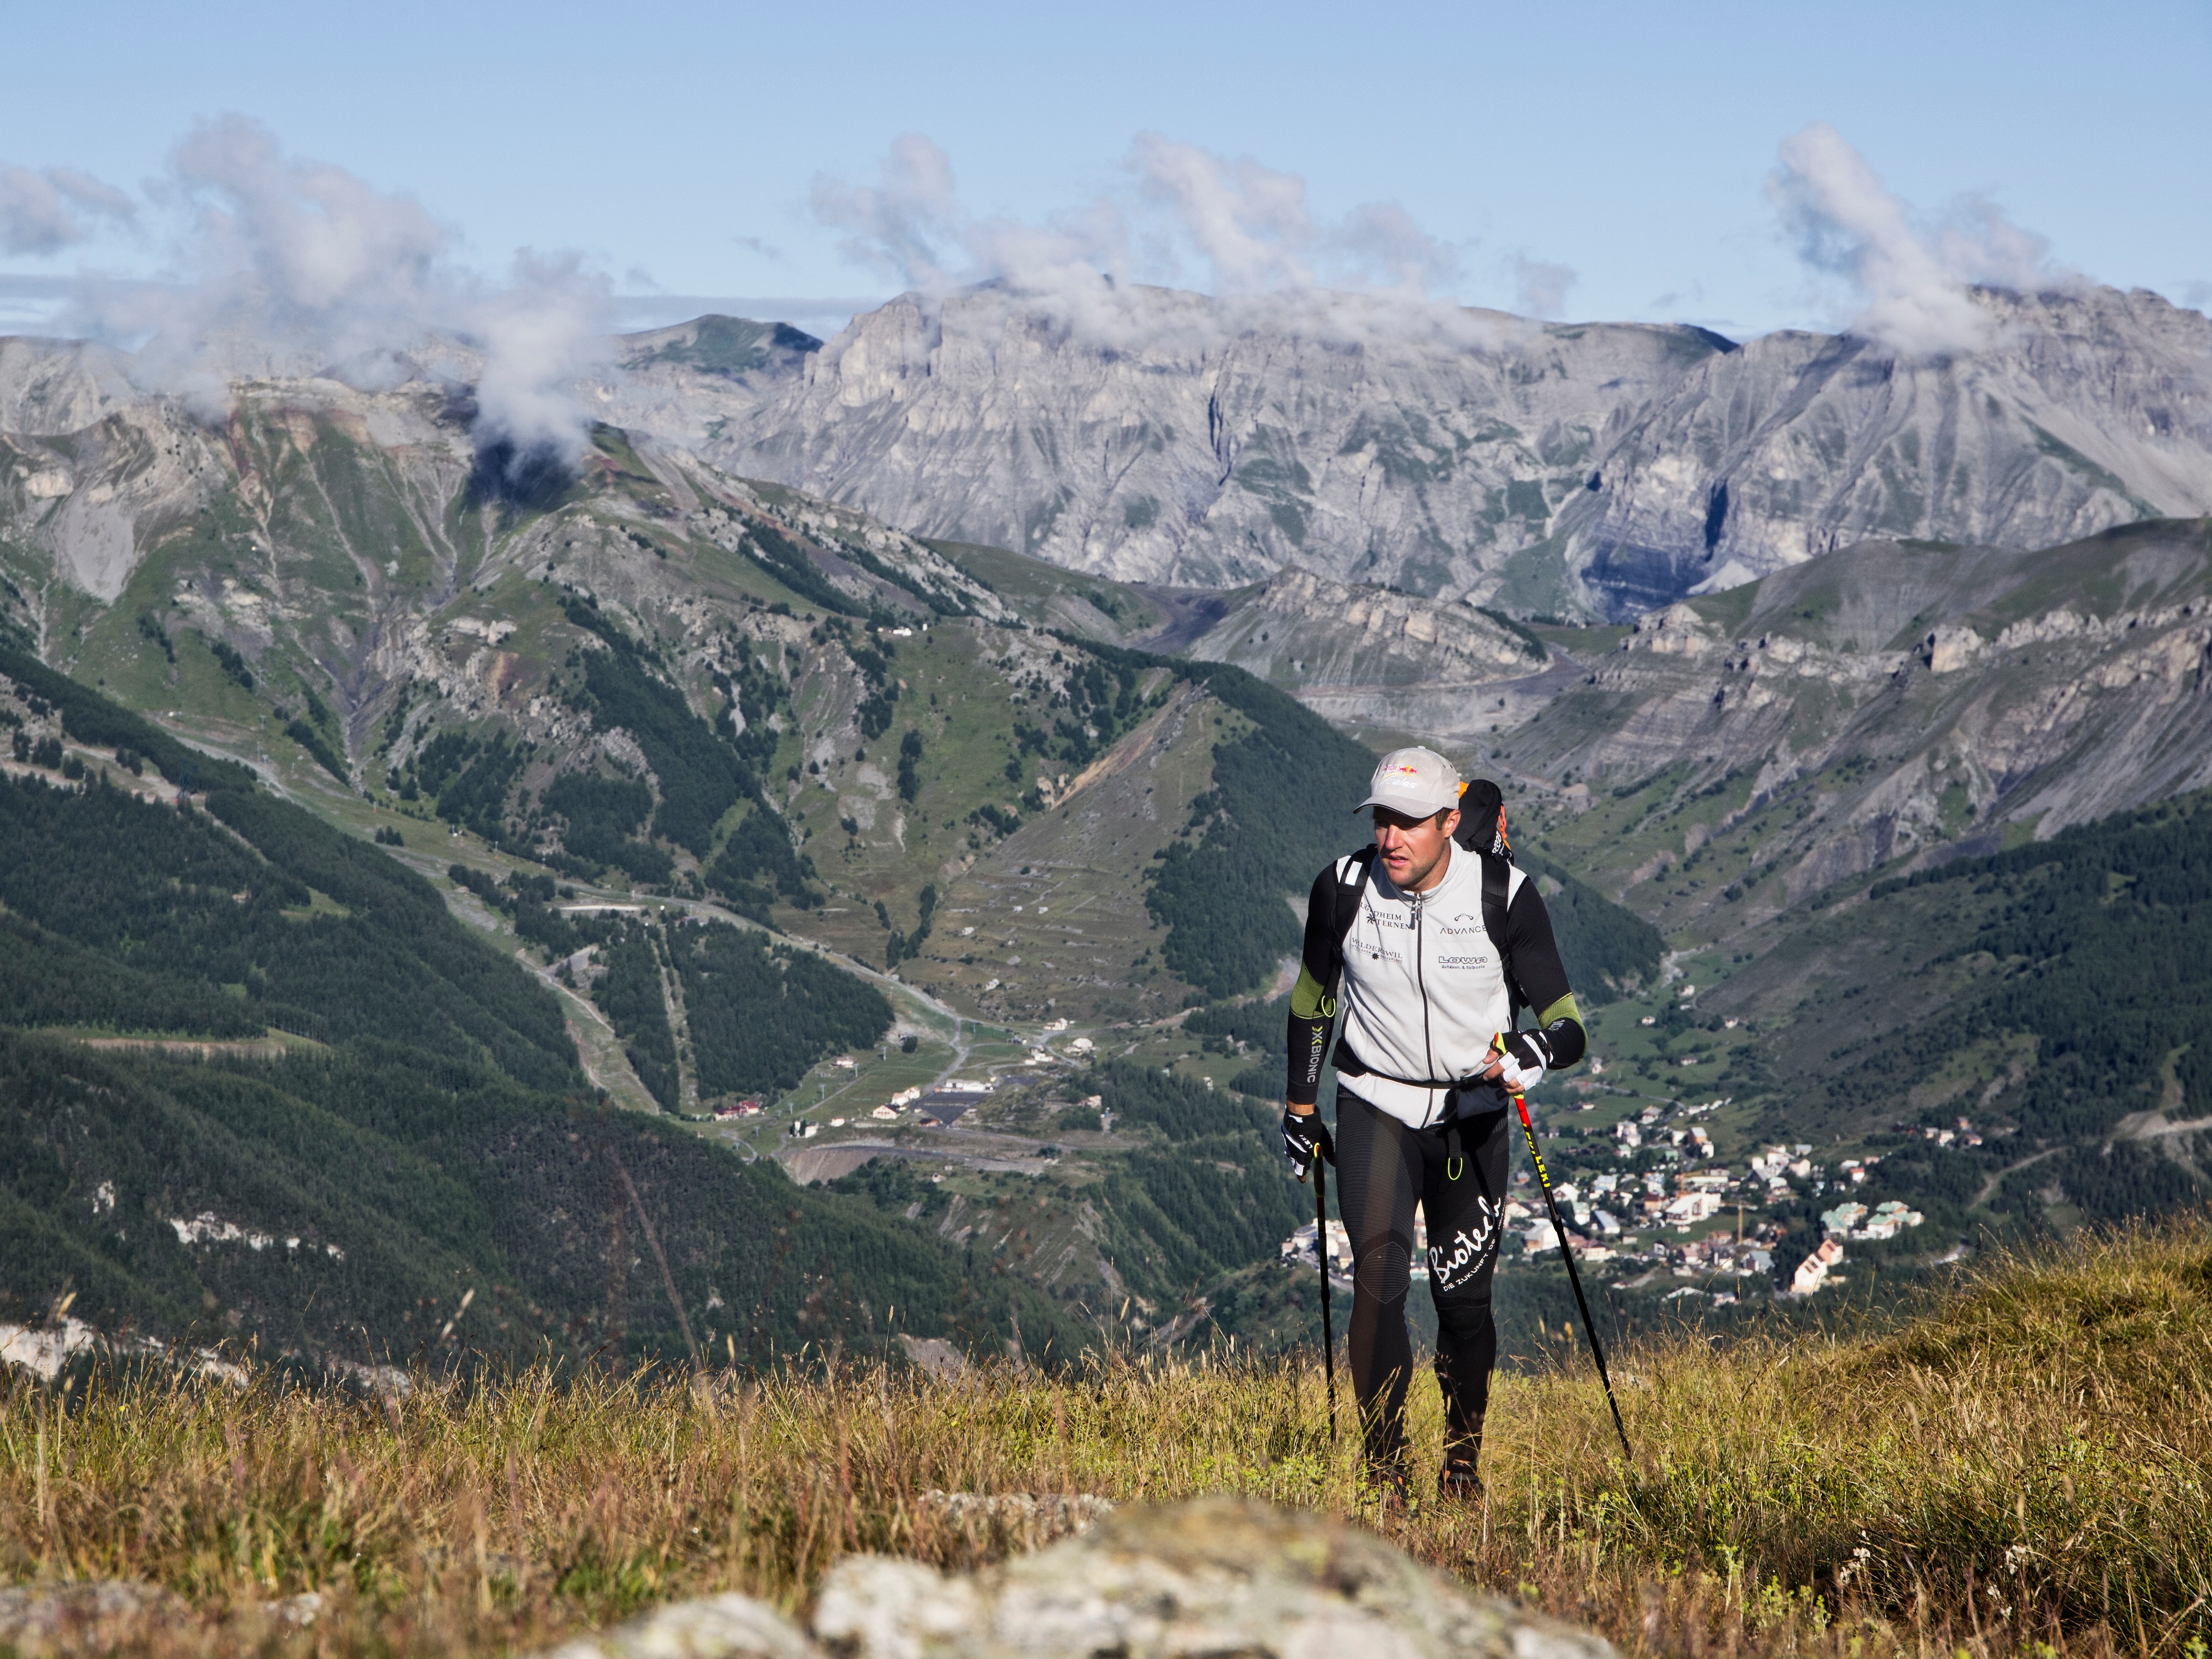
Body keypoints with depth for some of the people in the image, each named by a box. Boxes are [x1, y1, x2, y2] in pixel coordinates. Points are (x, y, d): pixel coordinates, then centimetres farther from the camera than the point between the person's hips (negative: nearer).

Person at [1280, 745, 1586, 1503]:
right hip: (1376, 1105, 0)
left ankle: (1463, 1456, 28)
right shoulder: (1343, 887, -9)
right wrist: (1300, 1107, 12)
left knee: (1464, 1299, 4)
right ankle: (1385, 1467, -9)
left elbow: (1568, 1023, -11)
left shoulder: (1506, 895, -14)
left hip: (1472, 1114, 0)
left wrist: (1536, 1051, -34)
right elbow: (1312, 999, 9)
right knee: (1378, 1276, -18)